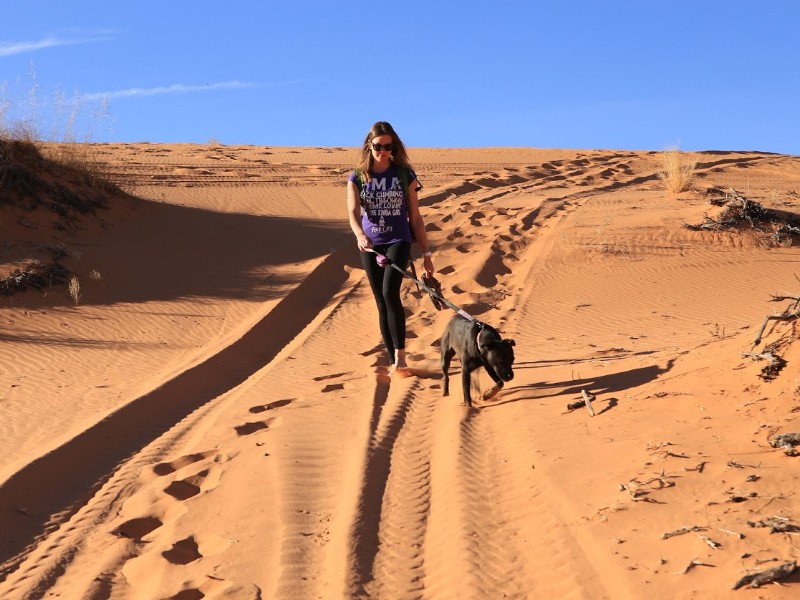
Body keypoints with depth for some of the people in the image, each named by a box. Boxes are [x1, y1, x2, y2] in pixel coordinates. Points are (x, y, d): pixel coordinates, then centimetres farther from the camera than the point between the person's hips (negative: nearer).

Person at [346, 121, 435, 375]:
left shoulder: (405, 175, 0)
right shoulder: (358, 177, 2)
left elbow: (415, 217, 4)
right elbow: (353, 213, -13)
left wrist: (426, 253, 3)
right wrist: (360, 235, -35)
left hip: (398, 241, -2)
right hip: (370, 246, 2)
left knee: (390, 292, -24)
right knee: (382, 304, 6)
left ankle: (400, 355, -17)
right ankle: (393, 362, 15)